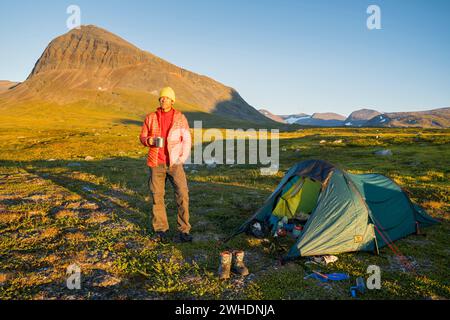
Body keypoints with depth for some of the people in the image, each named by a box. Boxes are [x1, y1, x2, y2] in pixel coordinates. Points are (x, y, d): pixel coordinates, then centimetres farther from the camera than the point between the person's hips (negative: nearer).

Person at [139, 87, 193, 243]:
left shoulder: (180, 117, 3)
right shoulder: (151, 117, 6)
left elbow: (187, 140, 3)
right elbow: (142, 136, 13)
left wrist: (182, 159, -8)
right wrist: (148, 140, -11)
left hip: (174, 163, -1)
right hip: (156, 163, 2)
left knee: (182, 194, -9)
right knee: (157, 196, 5)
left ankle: (184, 230, 3)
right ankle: (160, 229, 19)